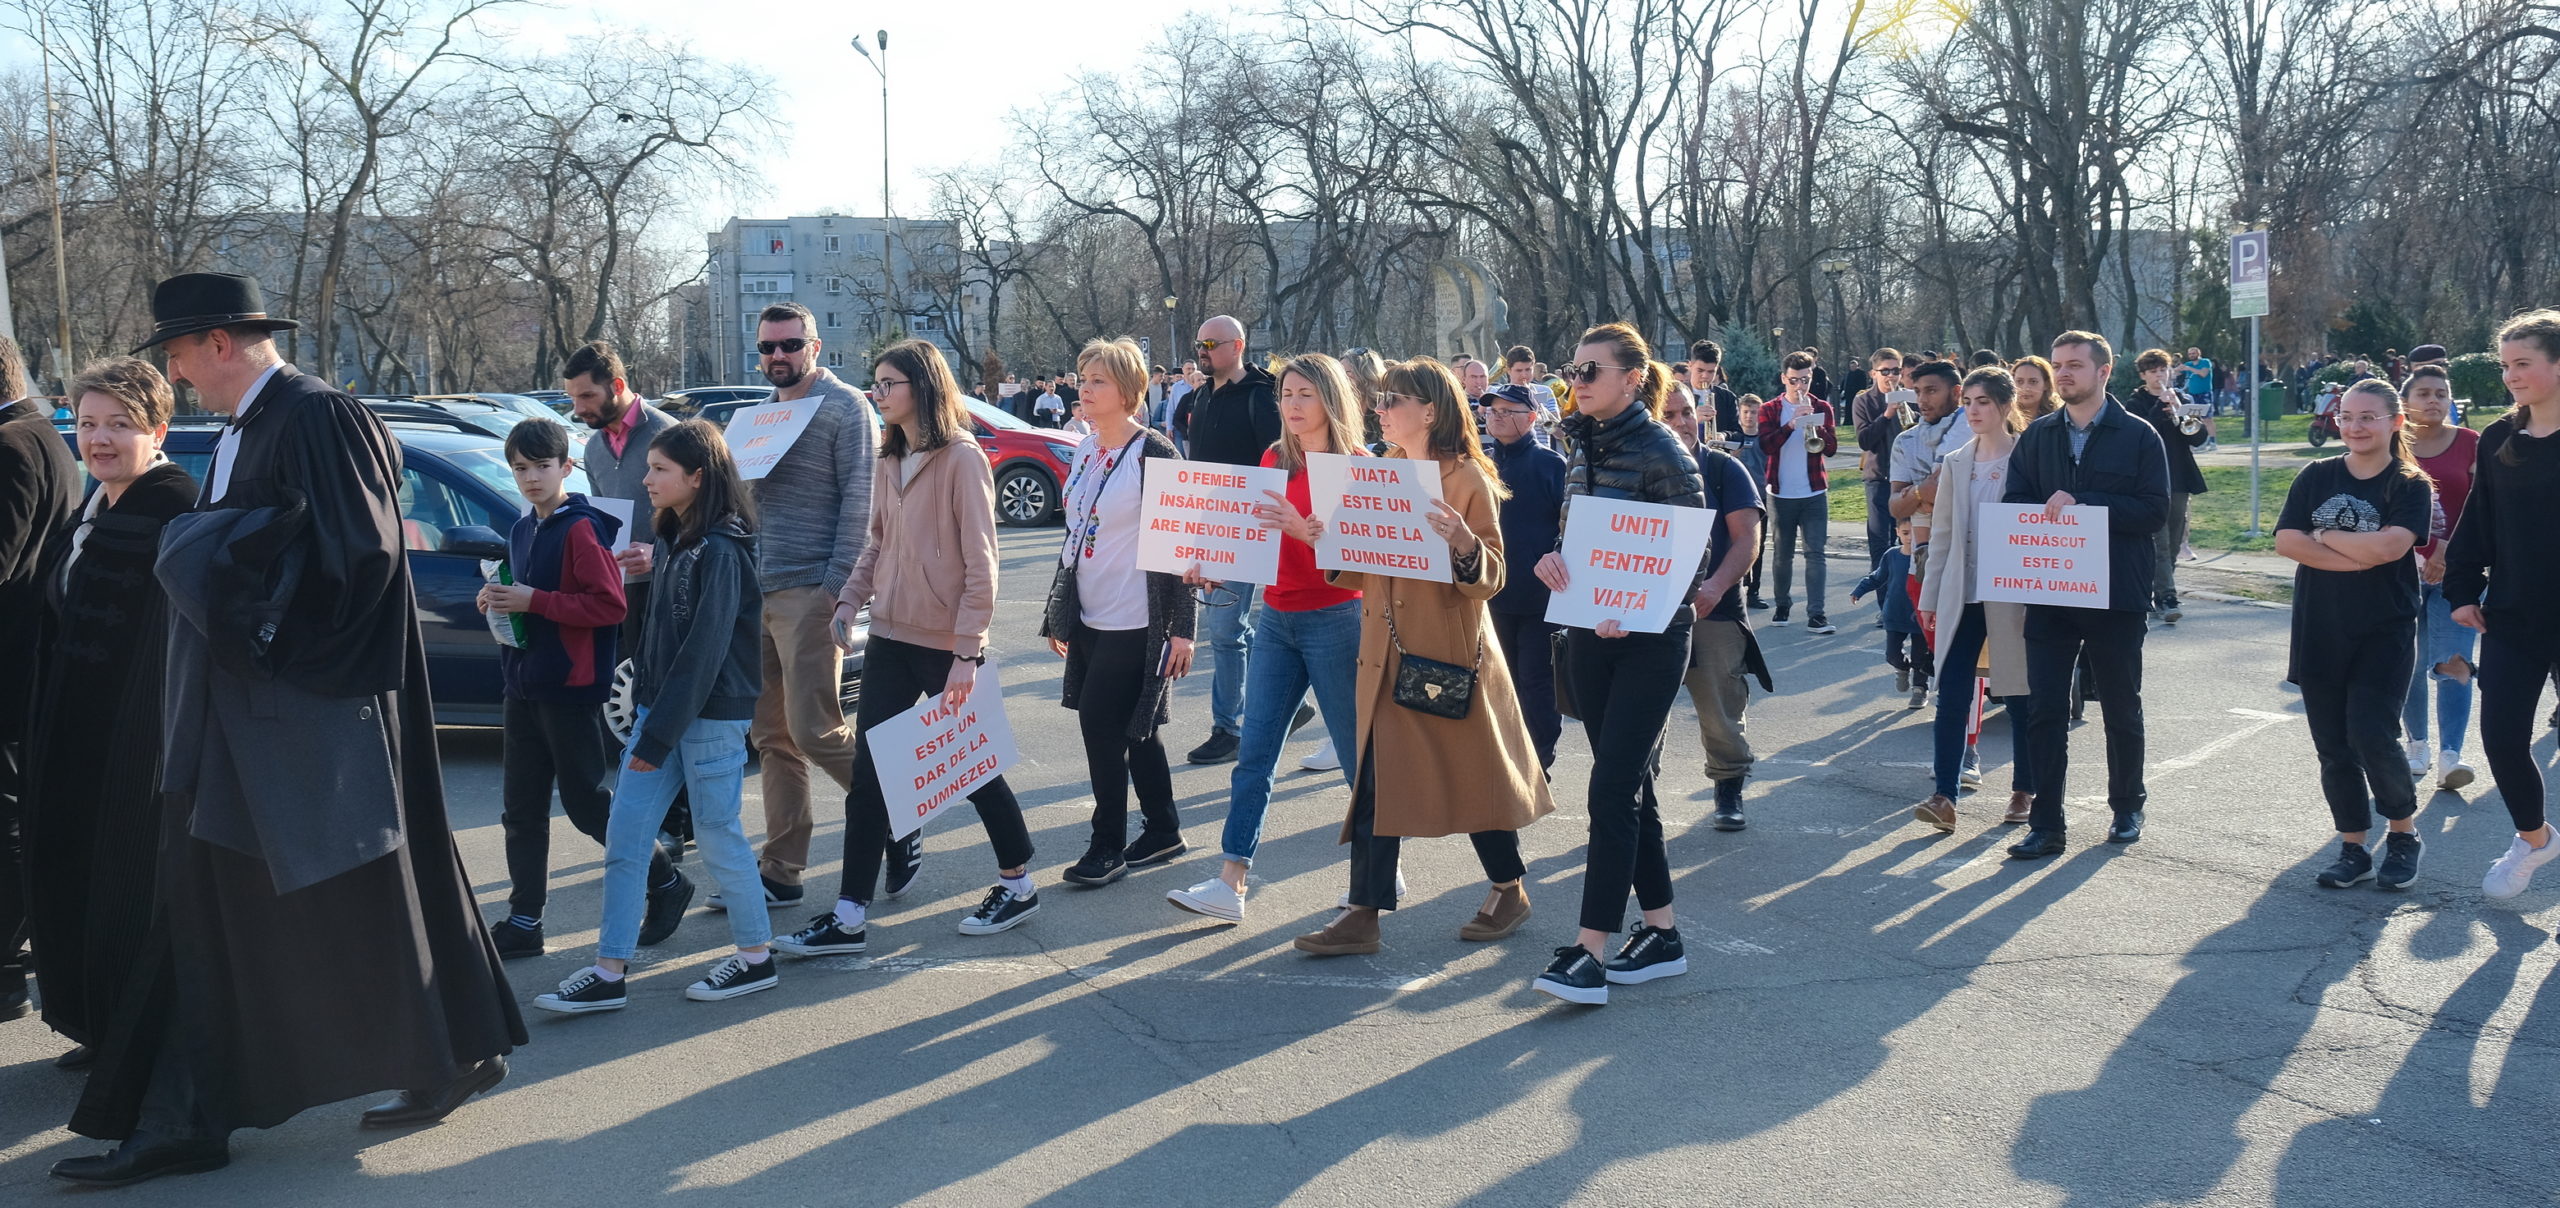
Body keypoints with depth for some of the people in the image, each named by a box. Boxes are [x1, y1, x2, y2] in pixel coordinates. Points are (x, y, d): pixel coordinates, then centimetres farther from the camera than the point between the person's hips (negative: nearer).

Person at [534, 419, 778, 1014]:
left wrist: (658, 735, -19)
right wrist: (643, 713, 10)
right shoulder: (674, 541, 13)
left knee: (718, 834, 2)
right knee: (624, 835, 5)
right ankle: (610, 974, 9)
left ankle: (756, 957, 19)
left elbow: (705, 647, -19)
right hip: (660, 707, 9)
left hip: (711, 714, -9)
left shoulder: (720, 549, -15)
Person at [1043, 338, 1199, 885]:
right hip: (1091, 619, 8)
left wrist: (1182, 627, -17)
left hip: (1134, 623, -8)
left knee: (1101, 722, -7)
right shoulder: (1085, 452, 10)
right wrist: (1059, 613, 20)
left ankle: (1108, 846, 6)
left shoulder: (1153, 455, -13)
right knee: (1133, 729, 14)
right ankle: (1163, 832, 26)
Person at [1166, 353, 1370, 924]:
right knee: (1253, 753, 0)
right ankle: (1230, 884, -1)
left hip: (1335, 620, -6)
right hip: (1277, 619, 6)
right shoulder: (1274, 460, 10)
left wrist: (1305, 531, -29)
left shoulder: (1355, 464, -7)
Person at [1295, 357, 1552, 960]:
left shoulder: (1467, 479, -6)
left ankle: (1510, 889, 26)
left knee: (1472, 773, 6)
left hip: (1450, 652, -5)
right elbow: (1360, 572, 15)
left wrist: (1462, 544, -29)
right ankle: (1363, 913, 5)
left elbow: (1490, 578, -10)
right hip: (1386, 654, 6)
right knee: (1375, 780, 2)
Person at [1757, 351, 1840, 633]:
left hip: (1815, 493, 0)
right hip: (1780, 493, 0)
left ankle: (1815, 615, -10)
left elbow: (1831, 448, -3)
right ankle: (1783, 605, 24)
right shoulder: (1770, 410, 4)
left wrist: (1814, 425, -18)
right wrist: (1791, 424, -22)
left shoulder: (1821, 408, 7)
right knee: (1783, 554, 8)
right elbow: (1766, 446, -11)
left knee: (1815, 553, -7)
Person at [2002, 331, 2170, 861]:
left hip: (2116, 595, -2)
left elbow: (2154, 510, -11)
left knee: (2121, 708, 12)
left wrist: (2081, 503, -19)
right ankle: (2046, 825, 4)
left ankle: (2127, 807, 30)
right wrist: (2048, 515, -15)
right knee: (2044, 710, -1)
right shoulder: (2037, 436, 9)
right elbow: (2014, 504, 6)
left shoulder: (2138, 436, -3)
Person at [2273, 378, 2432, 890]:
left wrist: (2322, 536, -8)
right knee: (2333, 745, 6)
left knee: (2371, 735, -12)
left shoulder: (2411, 486, -2)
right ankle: (2353, 848, 18)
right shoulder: (2317, 477, 6)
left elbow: (2386, 546, -19)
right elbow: (2286, 541, -7)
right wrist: (2358, 557, -15)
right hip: (2319, 632, 3)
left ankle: (2404, 831, 12)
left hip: (2384, 633, -3)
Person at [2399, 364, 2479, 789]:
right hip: (2403, 567, 2)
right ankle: (2418, 746, 23)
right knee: (2409, 664, 8)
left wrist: (2449, 551, -16)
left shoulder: (2470, 444, 1)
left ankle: (2449, 758, -16)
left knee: (2453, 663, -11)